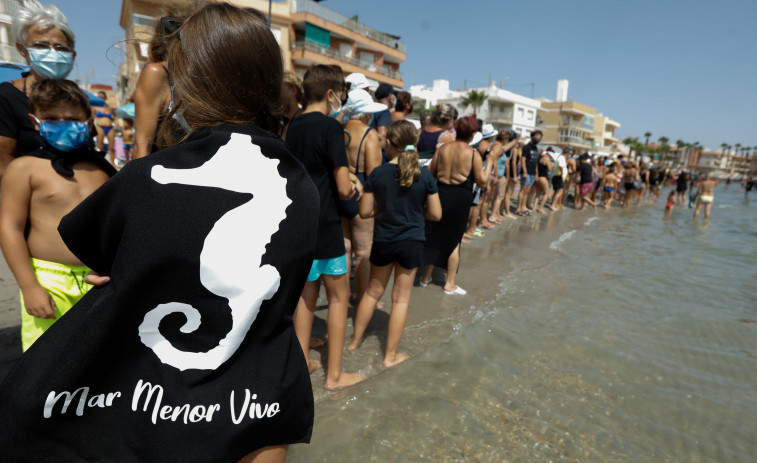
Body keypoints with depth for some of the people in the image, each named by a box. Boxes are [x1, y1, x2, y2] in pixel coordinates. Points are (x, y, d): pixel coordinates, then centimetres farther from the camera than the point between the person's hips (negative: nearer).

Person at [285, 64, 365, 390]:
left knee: (307, 291, 18)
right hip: (325, 226, -7)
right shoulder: (330, 126, -14)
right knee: (339, 296, 6)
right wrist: (353, 188, 3)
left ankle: (302, 360, 30)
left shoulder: (293, 127, 9)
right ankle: (334, 374, 17)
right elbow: (343, 189, -19)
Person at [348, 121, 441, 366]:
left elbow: (364, 212, -5)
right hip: (412, 242, -1)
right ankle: (391, 355, 21)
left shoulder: (377, 174, -9)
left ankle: (355, 339, 35)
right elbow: (435, 214, -5)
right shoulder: (424, 175, -8)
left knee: (373, 291, 20)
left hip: (383, 241, 1)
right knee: (401, 298, 9)